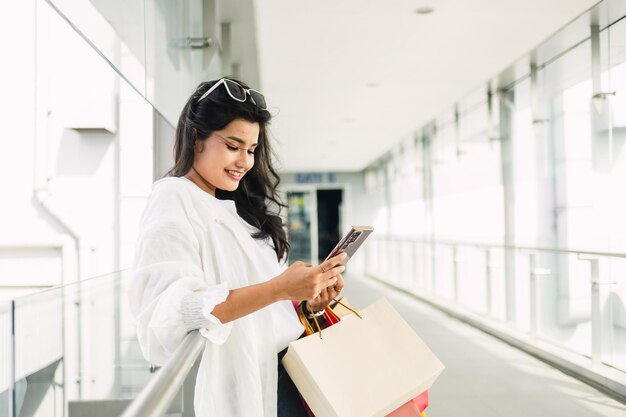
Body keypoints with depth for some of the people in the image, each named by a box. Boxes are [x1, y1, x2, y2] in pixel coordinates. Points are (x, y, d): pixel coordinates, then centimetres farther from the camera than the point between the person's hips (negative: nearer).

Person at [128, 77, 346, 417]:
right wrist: (278, 289, -29)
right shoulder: (174, 201, -9)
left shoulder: (238, 208, 18)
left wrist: (308, 304, -2)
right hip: (236, 386, -8)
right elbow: (172, 309, -23)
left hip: (281, 374, 8)